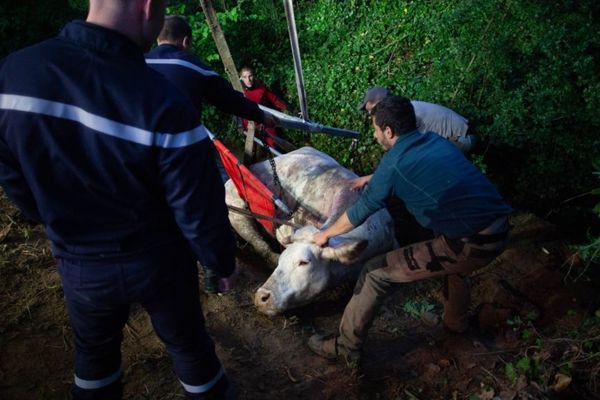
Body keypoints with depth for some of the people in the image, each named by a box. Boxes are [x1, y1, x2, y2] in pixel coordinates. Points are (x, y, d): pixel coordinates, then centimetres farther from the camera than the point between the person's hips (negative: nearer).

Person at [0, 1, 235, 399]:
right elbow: (199, 212, -21)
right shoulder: (165, 104, -30)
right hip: (158, 261, -2)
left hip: (78, 264, 3)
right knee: (187, 342, 24)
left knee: (94, 350, 29)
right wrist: (223, 259, 0)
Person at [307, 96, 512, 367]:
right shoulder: (435, 141, 14)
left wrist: (325, 234, 19)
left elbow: (361, 211, 2)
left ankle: (346, 347, 15)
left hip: (470, 245, -8)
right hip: (500, 232, 8)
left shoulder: (395, 161, -8)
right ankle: (456, 322, 58)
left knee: (376, 273, 1)